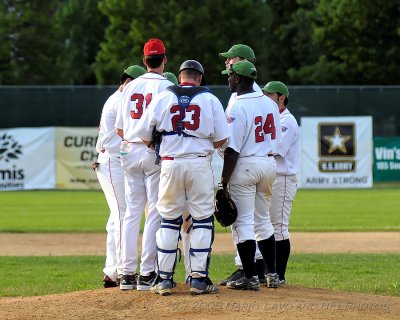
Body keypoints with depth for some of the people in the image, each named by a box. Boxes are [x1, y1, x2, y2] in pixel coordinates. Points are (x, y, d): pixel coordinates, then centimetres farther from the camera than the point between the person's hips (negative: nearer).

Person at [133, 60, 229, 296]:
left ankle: (164, 279, 7)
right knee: (203, 220, 4)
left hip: (170, 163, 1)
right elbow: (221, 139, -1)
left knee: (169, 220, 9)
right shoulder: (210, 100, 2)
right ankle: (199, 278, 0)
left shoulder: (163, 98, 4)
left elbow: (143, 134, 3)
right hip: (200, 163, -1)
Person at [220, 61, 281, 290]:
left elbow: (233, 149, -18)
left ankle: (250, 277, -3)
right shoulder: (270, 104, 8)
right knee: (263, 220, 18)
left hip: (245, 166, -8)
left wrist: (224, 182, -15)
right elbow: (276, 140, 13)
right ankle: (272, 274, 19)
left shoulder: (237, 108, -16)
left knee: (243, 222, -2)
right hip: (269, 164, 8)